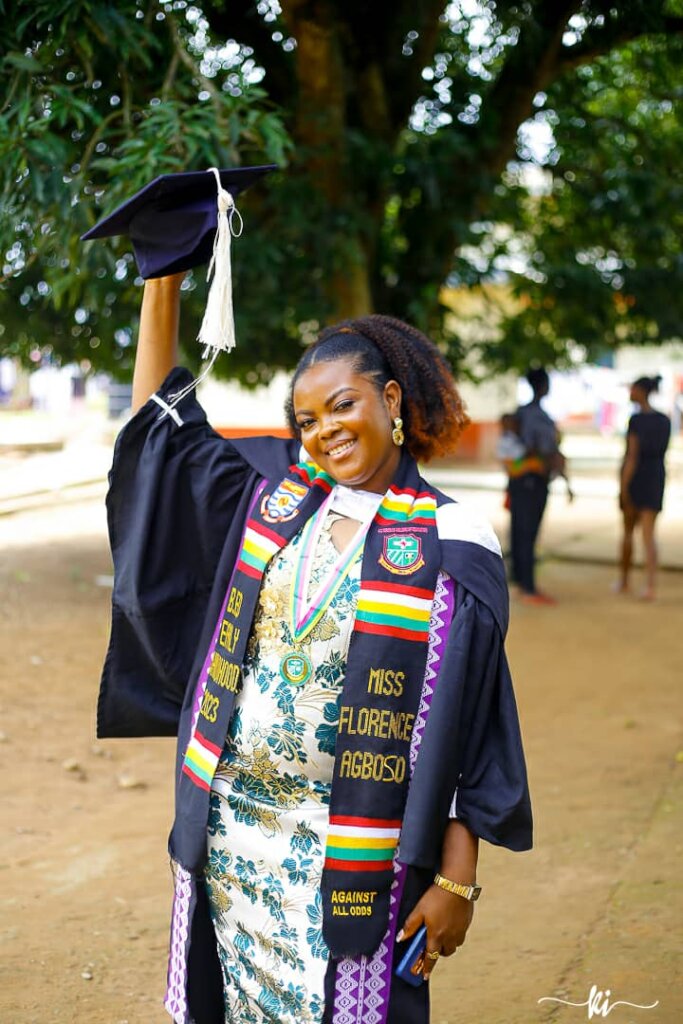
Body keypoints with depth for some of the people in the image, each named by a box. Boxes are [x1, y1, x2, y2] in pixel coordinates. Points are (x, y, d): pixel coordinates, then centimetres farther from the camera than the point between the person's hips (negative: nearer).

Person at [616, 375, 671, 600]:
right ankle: (651, 585, -20)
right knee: (648, 535, -1)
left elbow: (632, 455, -18)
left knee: (628, 531, 14)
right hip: (656, 480, 4)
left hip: (634, 479, -4)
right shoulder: (665, 421, 7)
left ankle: (624, 581, 26)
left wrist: (623, 488, -19)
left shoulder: (636, 419, -13)